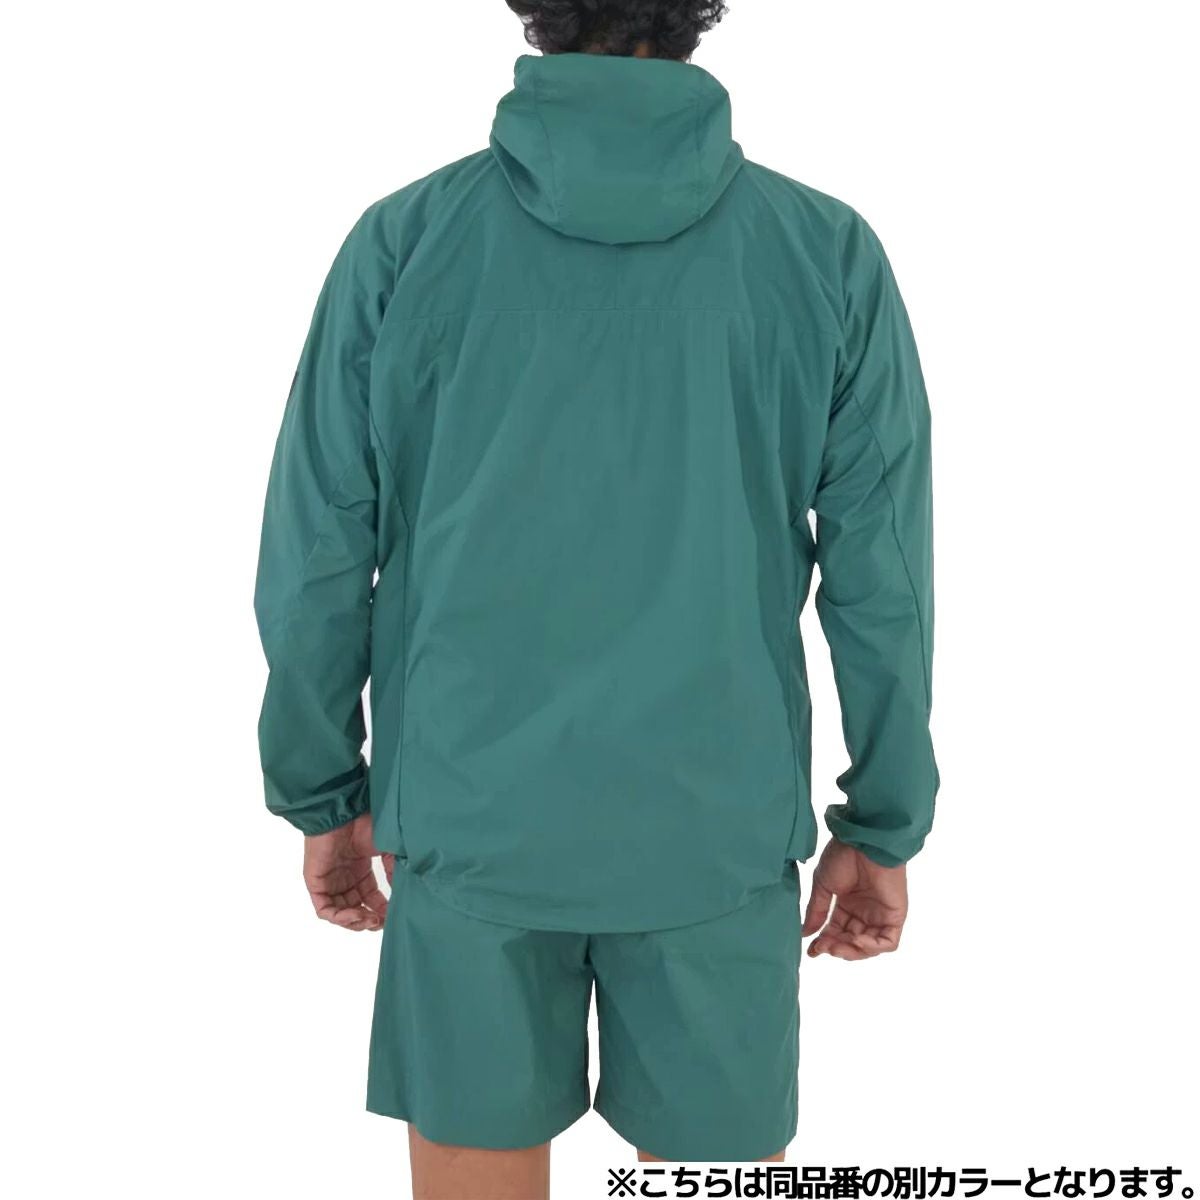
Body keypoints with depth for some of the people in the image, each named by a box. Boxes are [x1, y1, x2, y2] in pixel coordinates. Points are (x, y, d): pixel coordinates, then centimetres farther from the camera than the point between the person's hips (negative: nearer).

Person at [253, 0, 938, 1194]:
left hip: (469, 818, 1)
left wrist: (323, 796, 9)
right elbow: (880, 579, -6)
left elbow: (316, 560, -4)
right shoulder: (830, 253, -7)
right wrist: (883, 827, 6)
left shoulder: (401, 241, -7)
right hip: (714, 827, 0)